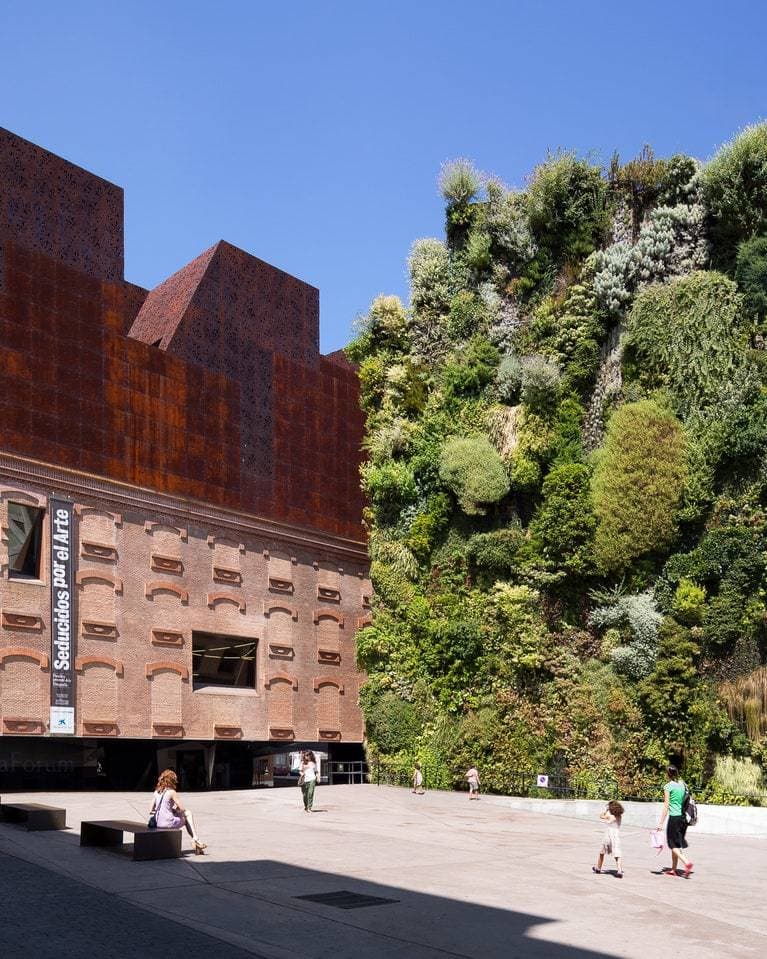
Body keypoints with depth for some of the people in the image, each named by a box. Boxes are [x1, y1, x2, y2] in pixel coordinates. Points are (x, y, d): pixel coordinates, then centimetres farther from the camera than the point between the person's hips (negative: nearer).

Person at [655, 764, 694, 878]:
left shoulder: (668, 786, -10)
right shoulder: (683, 784, 9)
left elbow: (666, 805, -12)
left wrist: (660, 822, -9)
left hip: (674, 817, -7)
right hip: (683, 817, 7)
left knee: (673, 845, 2)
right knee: (677, 844, 15)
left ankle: (686, 862, -17)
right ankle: (673, 869, 20)